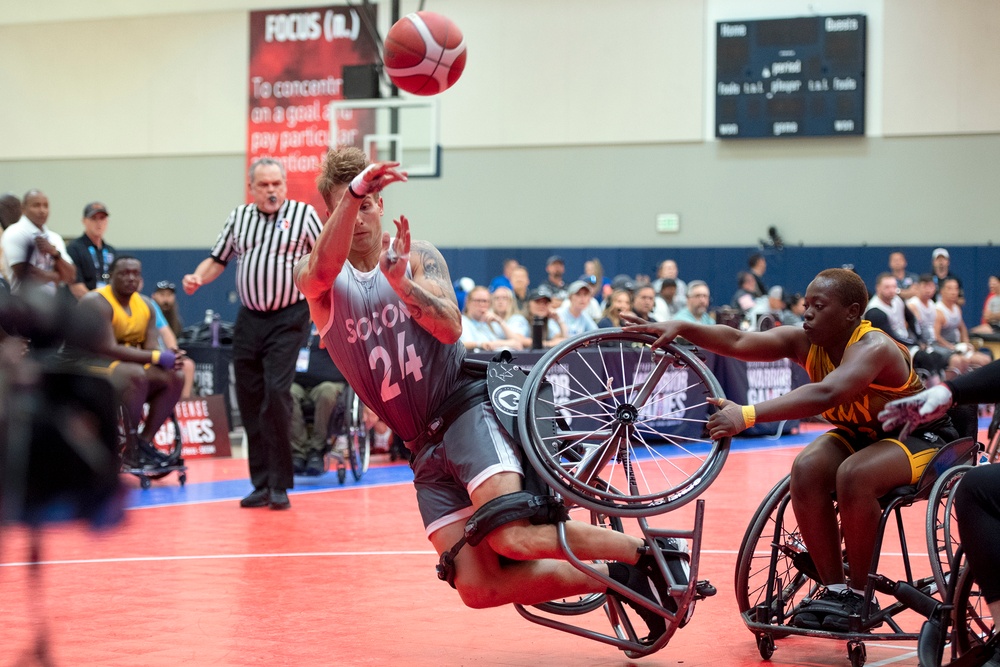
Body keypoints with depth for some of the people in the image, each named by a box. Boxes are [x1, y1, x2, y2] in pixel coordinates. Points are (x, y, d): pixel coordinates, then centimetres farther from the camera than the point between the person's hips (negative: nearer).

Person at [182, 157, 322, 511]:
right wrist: (198, 277, -1)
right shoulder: (239, 217, 13)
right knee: (249, 399, 4)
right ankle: (261, 484, 12)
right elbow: (217, 259, 18)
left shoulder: (303, 214, 1)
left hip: (288, 318, -5)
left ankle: (280, 485, -8)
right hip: (249, 319, 5)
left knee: (276, 393, -16)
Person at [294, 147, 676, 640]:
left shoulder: (417, 255, 5)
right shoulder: (318, 280, 6)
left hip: (466, 409, -3)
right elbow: (322, 268, -20)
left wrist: (400, 281, -25)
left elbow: (450, 327, -9)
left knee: (514, 538, -28)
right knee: (478, 589, -10)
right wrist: (352, 193, -35)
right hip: (426, 448, 3)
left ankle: (643, 552, -10)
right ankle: (615, 577, 4)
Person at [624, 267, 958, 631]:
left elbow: (825, 394, -49)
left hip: (923, 434, -7)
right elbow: (738, 342, -22)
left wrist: (748, 415, -58)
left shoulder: (873, 348, -31)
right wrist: (681, 327, -39)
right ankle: (833, 588, -13)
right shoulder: (804, 342, -10)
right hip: (861, 433, 7)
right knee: (807, 469, -22)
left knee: (854, 476, -34)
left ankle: (858, 595, -16)